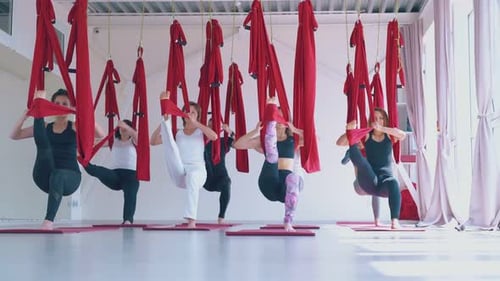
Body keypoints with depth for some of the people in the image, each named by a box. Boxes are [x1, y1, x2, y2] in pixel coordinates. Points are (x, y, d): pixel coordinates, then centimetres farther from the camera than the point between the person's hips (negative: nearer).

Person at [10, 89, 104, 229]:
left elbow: (100, 134, -9)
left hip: (69, 176, -3)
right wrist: (26, 115, -1)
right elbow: (14, 135, 13)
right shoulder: (45, 127, 18)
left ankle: (49, 219, -45)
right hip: (44, 177, 3)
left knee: (58, 175, -40)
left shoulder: (75, 127, 10)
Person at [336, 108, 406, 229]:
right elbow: (340, 143, 3)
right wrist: (349, 131, -16)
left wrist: (381, 128, -19)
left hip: (386, 177, 0)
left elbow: (403, 135, -13)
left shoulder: (389, 136, 11)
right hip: (369, 182, 0)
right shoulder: (366, 136, 9)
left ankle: (395, 220, -45)